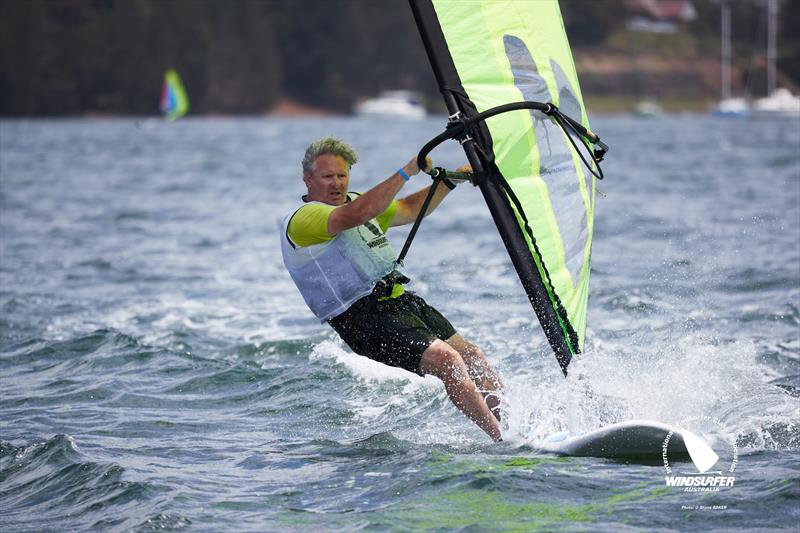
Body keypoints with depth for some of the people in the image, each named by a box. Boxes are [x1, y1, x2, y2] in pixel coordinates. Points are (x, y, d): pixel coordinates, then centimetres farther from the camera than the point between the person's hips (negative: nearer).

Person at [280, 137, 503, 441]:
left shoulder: (352, 201, 20)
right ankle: (504, 440, -19)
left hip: (401, 299, 10)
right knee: (446, 360, -21)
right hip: (364, 316, -10)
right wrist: (407, 171, -26)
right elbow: (358, 214, -26)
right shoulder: (302, 219, -10)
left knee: (473, 357, 6)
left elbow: (410, 209, 31)